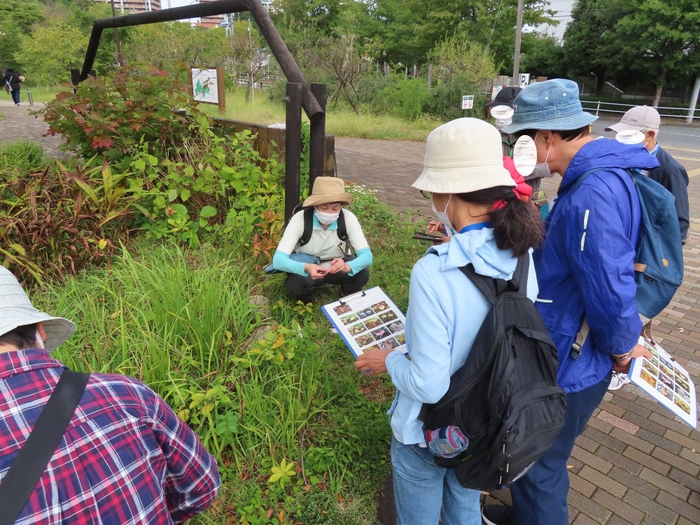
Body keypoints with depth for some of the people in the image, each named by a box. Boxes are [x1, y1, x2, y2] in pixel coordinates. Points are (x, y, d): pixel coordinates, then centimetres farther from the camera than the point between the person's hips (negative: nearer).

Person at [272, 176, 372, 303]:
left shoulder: (348, 218, -23)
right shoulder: (300, 219, -28)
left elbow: (367, 255, -29)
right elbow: (278, 259, -35)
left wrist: (347, 267, -52)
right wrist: (306, 268, -55)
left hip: (336, 268, 2)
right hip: (308, 270, -1)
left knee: (362, 273, -29)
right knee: (295, 284, -35)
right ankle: (307, 302, 2)